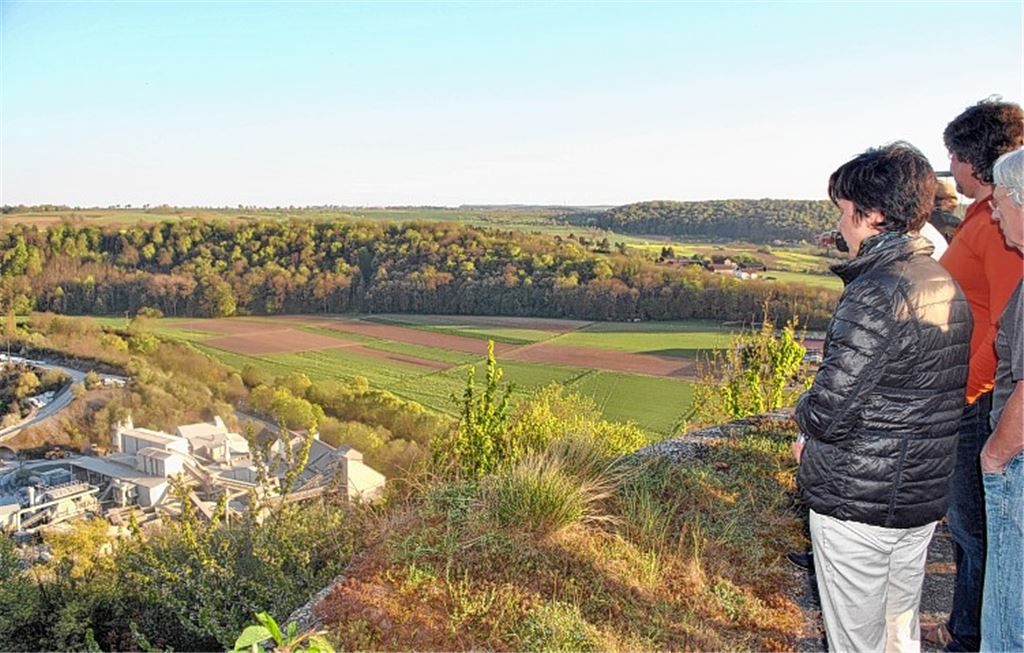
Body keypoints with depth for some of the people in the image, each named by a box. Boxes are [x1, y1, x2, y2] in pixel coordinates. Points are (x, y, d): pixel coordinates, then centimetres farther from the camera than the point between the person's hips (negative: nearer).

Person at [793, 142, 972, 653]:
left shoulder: (878, 292, -23)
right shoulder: (946, 286, 6)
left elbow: (828, 408, -25)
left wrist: (805, 417, -1)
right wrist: (819, 444, 8)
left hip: (857, 501, -8)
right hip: (924, 496, 9)